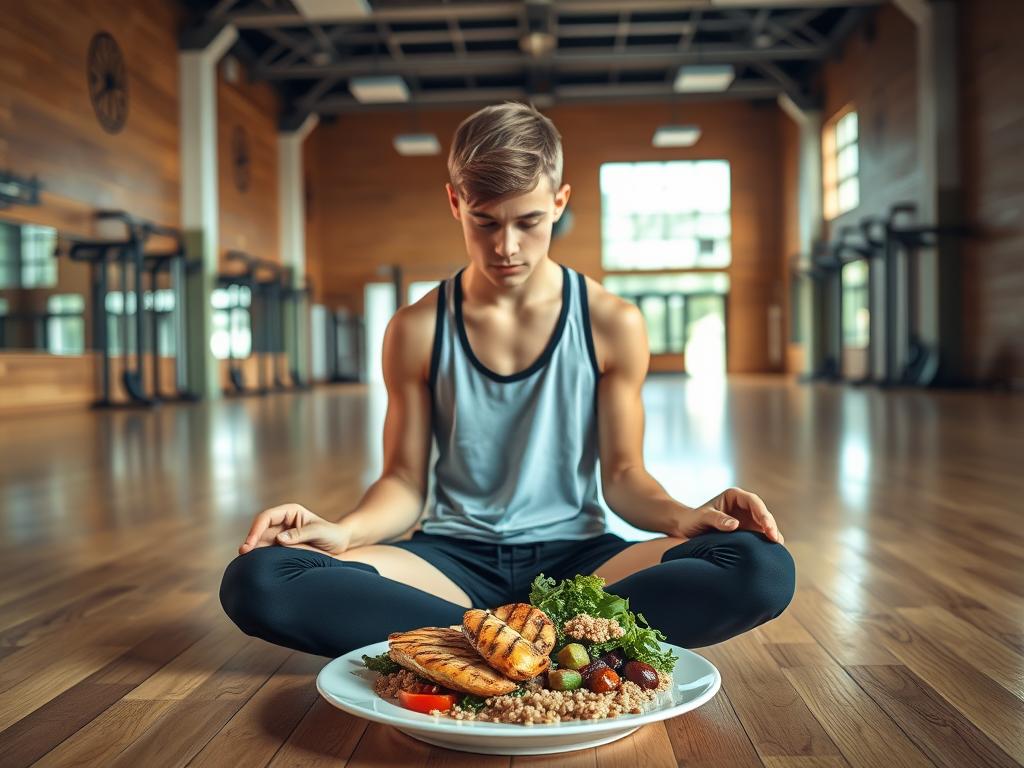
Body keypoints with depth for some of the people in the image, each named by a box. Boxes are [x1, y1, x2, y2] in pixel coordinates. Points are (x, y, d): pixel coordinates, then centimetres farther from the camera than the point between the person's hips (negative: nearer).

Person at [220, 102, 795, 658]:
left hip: (575, 554, 0)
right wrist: (342, 531, -17)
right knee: (258, 578, -26)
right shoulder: (417, 331, 2)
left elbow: (622, 473, 4)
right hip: (454, 556, 1)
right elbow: (405, 480, 3)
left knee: (763, 567, -28)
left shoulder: (612, 325, 1)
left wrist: (682, 517, -17)